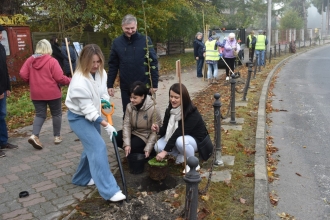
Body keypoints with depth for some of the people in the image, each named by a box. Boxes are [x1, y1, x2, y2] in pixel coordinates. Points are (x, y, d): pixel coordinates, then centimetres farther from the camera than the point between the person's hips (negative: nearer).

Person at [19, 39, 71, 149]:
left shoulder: (30, 60, 2)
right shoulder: (52, 61, -12)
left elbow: (23, 74, -1)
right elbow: (59, 78, -15)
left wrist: (32, 81, 17)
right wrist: (70, 81, 2)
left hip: (36, 94, 4)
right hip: (52, 93, -4)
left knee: (40, 114, 13)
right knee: (56, 114, 13)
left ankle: (34, 135, -6)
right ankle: (57, 136, 20)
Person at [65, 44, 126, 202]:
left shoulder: (100, 72, -7)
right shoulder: (79, 81, -30)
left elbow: (103, 92, 11)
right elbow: (87, 108, -29)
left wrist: (105, 101, -12)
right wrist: (106, 125, -28)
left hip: (93, 114, 8)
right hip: (79, 117, -8)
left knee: (92, 147, 15)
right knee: (99, 147, -17)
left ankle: (82, 178, 37)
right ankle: (109, 191, -13)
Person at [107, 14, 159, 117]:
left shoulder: (145, 40, -6)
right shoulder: (117, 42, 1)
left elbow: (153, 63, -5)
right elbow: (113, 65, 5)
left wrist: (154, 84, -9)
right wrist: (110, 85, 2)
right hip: (125, 87, 2)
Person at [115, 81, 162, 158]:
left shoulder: (153, 109, -23)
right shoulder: (129, 106, -8)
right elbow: (126, 124, -13)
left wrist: (148, 149, -24)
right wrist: (127, 144, -24)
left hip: (146, 136, -5)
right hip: (133, 132, 5)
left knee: (133, 146, -28)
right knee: (116, 138, -15)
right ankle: (131, 152, 5)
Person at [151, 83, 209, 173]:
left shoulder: (192, 113, -29)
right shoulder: (169, 110, -8)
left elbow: (179, 133, -33)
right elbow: (166, 130, -4)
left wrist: (165, 151, -34)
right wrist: (159, 129, -29)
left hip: (196, 140, -6)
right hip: (176, 138, 6)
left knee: (180, 141, -39)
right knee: (158, 146, -15)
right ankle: (182, 156, 6)